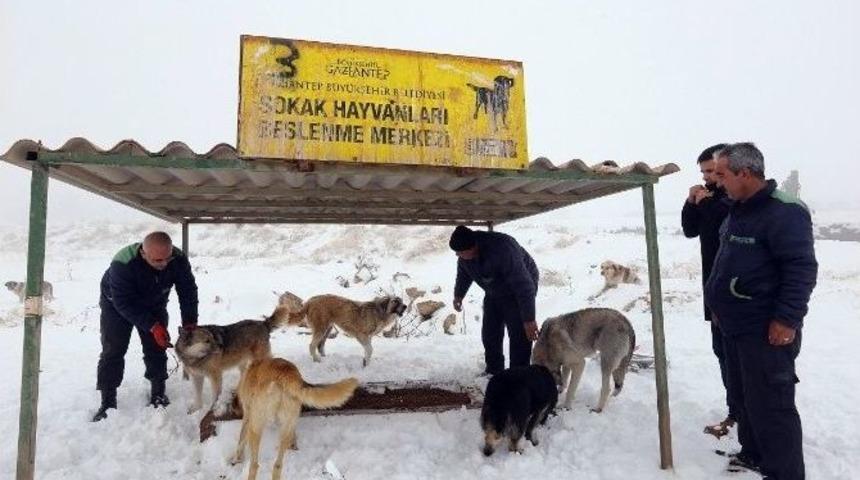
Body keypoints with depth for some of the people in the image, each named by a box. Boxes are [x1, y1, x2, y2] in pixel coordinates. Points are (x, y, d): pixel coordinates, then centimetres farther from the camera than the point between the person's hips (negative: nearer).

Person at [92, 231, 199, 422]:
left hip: (154, 304, 3)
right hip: (116, 304, -3)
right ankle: (108, 402, 2)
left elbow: (188, 290, -20)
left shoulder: (178, 260, -30)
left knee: (156, 349, 0)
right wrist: (153, 326, -41)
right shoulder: (123, 264, -40)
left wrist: (189, 323, -28)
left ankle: (158, 393, 15)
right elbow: (124, 303, -35)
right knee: (113, 351, -7)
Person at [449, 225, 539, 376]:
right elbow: (463, 273, 8)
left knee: (519, 336, -13)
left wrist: (528, 319, -36)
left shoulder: (502, 249, -40)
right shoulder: (464, 255, -17)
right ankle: (493, 372, 23)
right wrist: (458, 295, 22)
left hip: (518, 289, -7)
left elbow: (523, 285, -37)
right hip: (494, 293, 7)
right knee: (489, 333, 8)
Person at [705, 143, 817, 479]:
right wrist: (717, 304, 20)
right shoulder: (737, 211, 12)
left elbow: (802, 269, -21)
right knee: (742, 396, 19)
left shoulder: (784, 212, -17)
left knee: (769, 405, -2)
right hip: (734, 326, 10)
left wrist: (787, 319, -22)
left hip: (766, 331, -9)